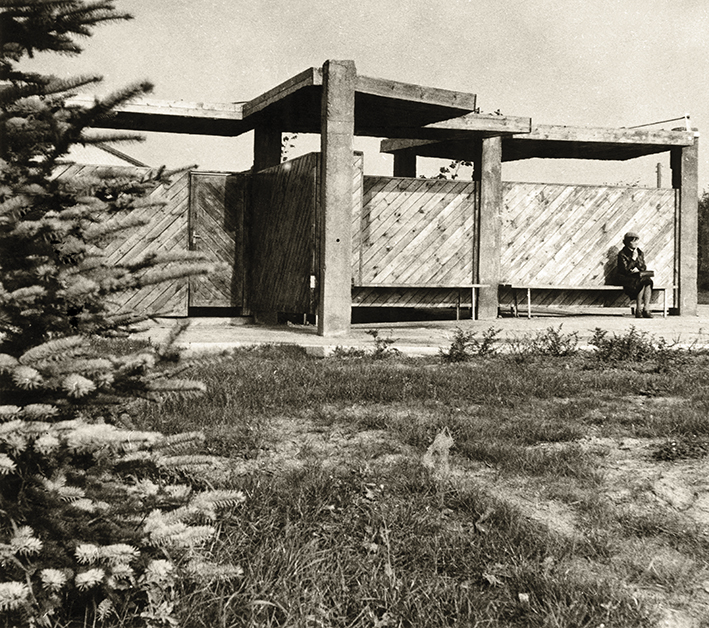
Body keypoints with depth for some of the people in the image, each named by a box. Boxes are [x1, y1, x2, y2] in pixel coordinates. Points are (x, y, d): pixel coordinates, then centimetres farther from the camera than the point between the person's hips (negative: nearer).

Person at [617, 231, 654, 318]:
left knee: (649, 281, -29)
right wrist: (633, 259, -14)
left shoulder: (640, 253, 13)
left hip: (639, 276, 5)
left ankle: (646, 309, -33)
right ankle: (638, 310, -26)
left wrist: (637, 269, -8)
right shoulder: (622, 254, -5)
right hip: (627, 279, -5)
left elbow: (644, 268, 13)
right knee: (642, 282, -34)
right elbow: (626, 270, -13)